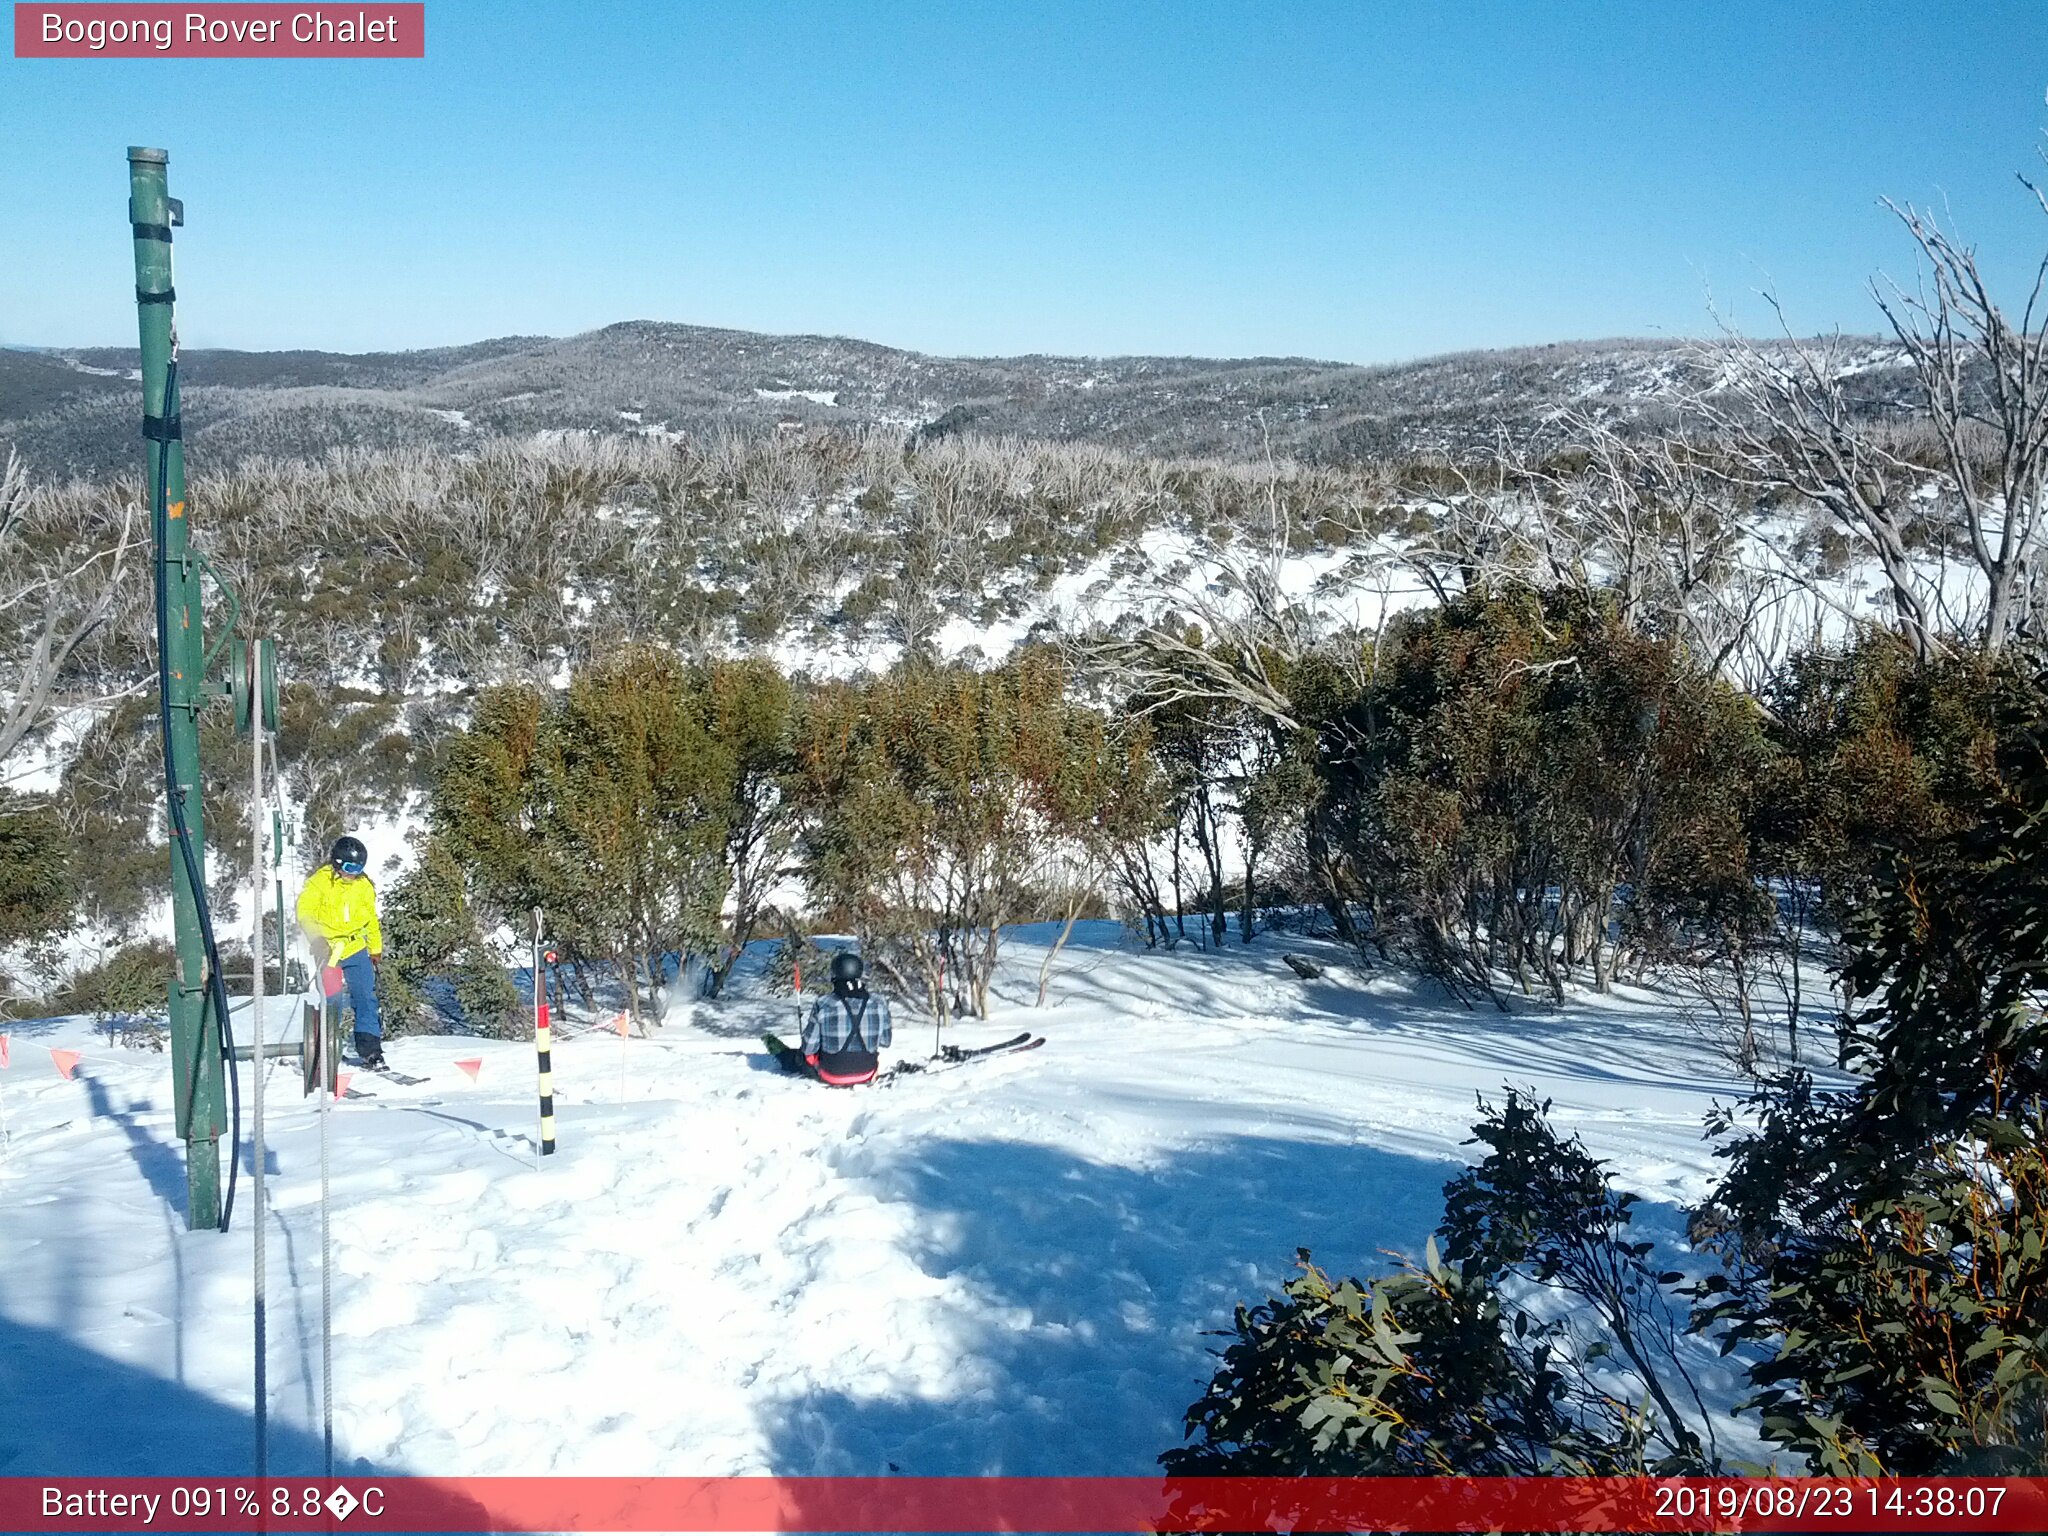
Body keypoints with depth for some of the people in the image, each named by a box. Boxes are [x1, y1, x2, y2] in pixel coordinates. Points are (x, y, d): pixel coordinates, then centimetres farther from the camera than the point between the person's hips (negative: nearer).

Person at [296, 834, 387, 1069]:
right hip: (328, 951, -3)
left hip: (356, 949, 3)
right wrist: (318, 940, -23)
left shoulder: (364, 885, 7)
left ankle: (370, 1049, -2)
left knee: (366, 998, -5)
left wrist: (376, 950, 23)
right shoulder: (319, 882, -6)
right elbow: (305, 912, -10)